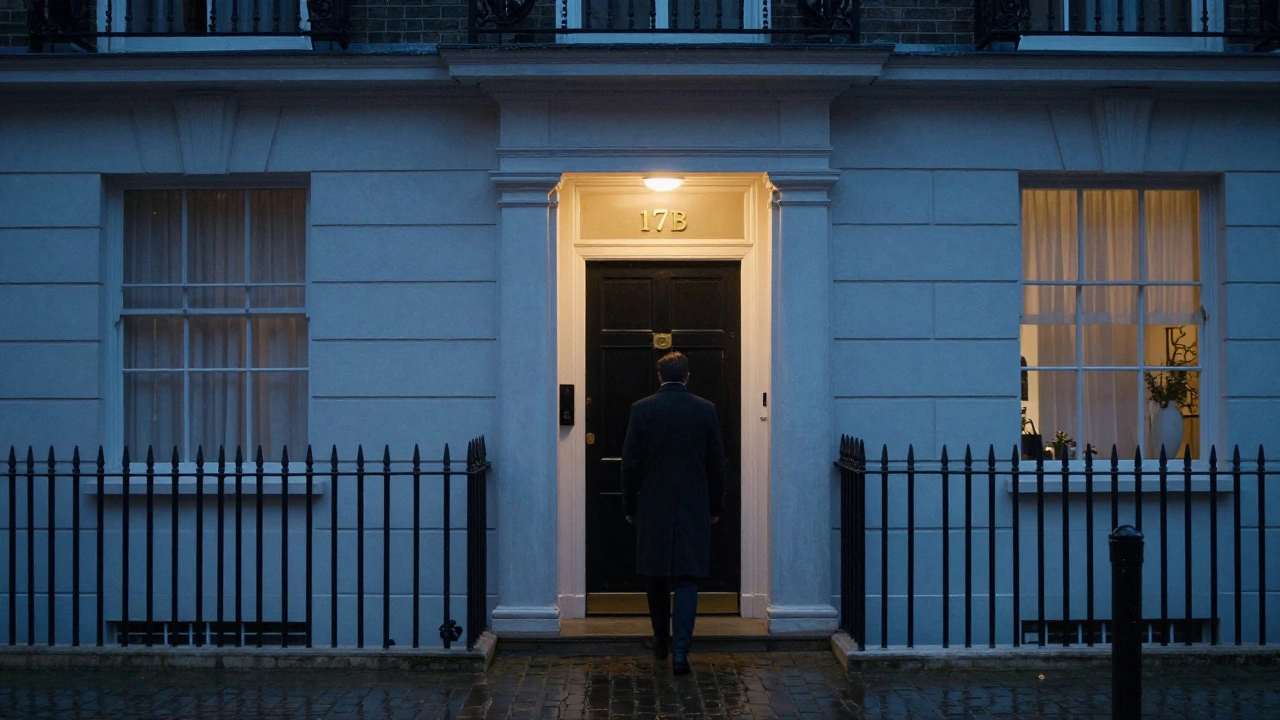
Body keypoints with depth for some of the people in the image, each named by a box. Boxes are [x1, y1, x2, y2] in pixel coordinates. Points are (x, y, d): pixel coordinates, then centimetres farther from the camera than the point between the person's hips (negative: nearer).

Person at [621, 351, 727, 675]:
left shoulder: (641, 409, -3)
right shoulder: (706, 410, -2)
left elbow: (630, 463, -2)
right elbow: (717, 464, 2)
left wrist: (630, 506, 8)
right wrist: (715, 507, 12)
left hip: (652, 508, 0)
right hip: (694, 509, 0)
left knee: (656, 578, 15)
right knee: (686, 579, 0)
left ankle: (661, 642, 27)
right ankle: (680, 650, -9)